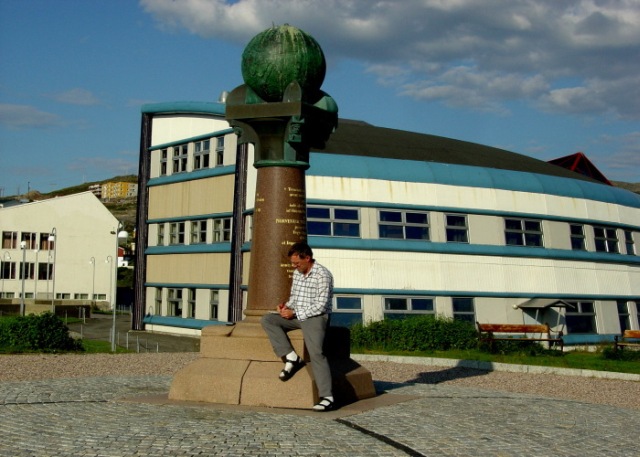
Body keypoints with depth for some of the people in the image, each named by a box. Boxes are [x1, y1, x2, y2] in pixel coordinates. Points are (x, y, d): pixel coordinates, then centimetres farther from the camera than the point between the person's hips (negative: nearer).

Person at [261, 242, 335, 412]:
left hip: (316, 317, -8)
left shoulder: (322, 275, -13)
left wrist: (294, 313, -17)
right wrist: (287, 306, 0)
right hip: (297, 316, 8)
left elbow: (321, 306, -17)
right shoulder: (297, 273, 12)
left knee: (316, 353, -26)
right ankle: (291, 357, -17)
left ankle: (327, 397, -29)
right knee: (267, 319, -10)